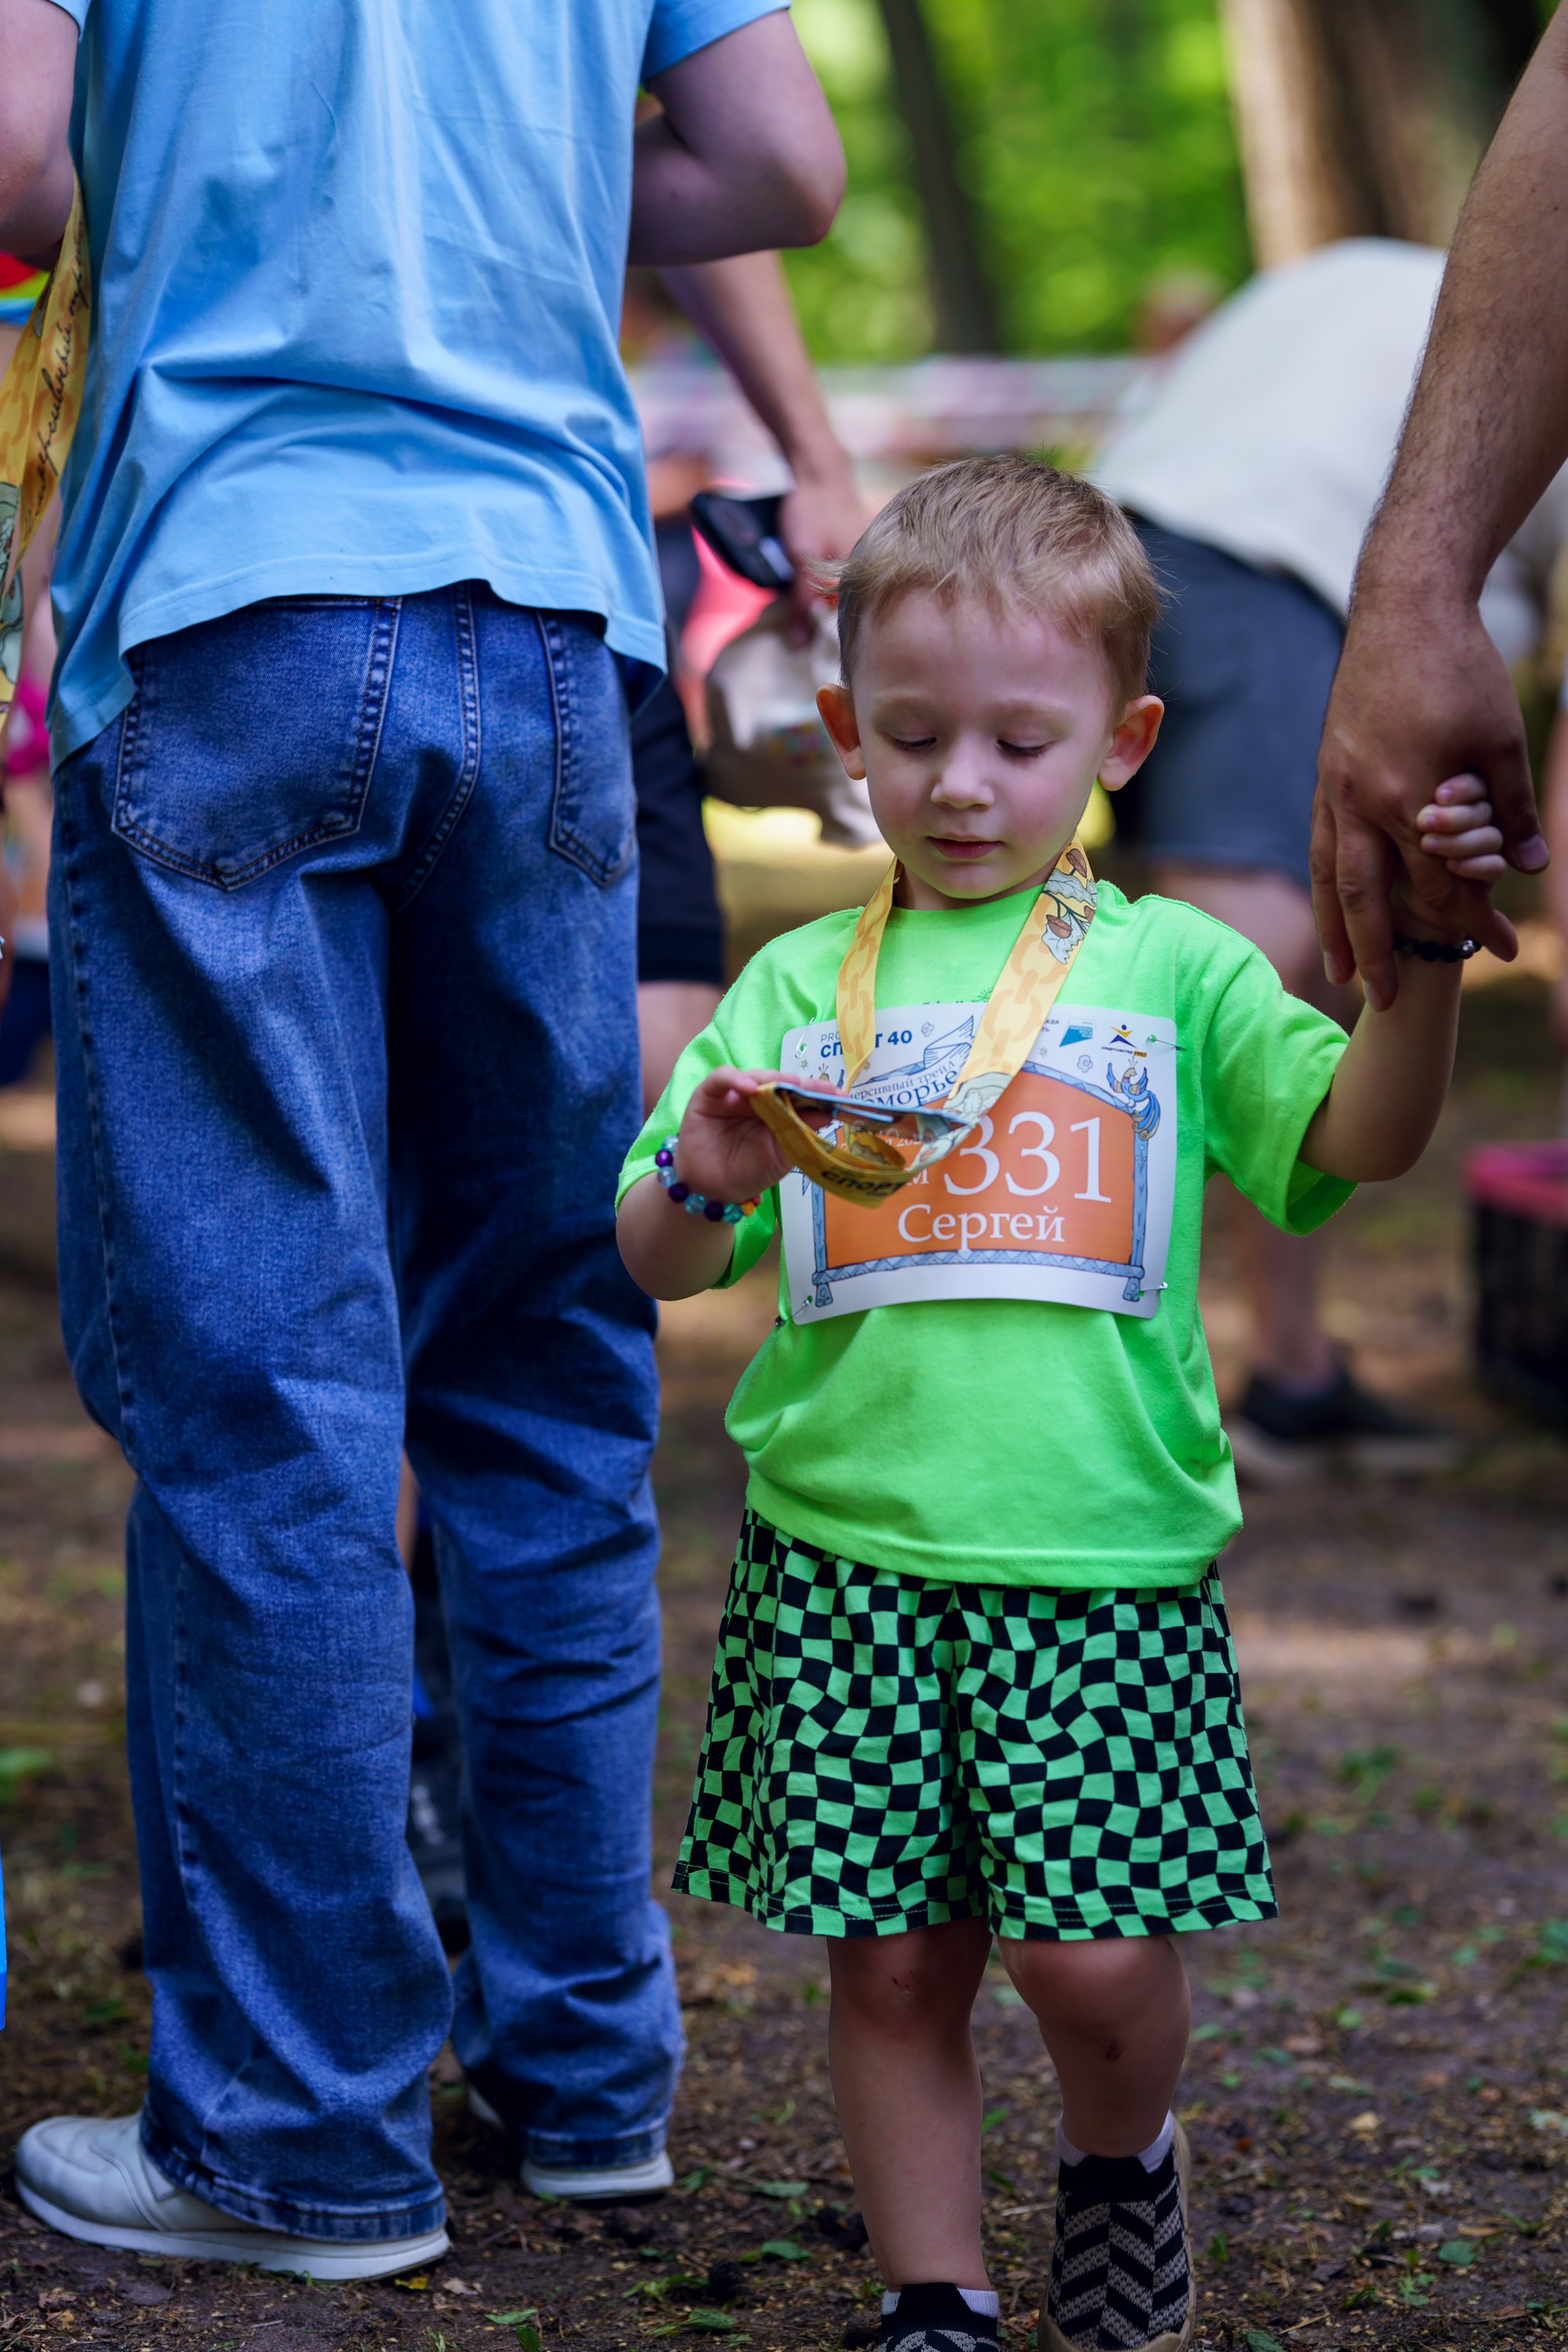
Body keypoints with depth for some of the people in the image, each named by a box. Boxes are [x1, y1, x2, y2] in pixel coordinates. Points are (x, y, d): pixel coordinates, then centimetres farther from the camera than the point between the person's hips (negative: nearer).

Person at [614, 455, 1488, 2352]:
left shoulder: (1169, 968, 7)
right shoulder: (800, 988, 9)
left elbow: (1359, 1140, -3)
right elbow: (658, 1264, 7)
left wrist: (1420, 960, -18)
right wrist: (705, 1185, -15)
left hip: (1105, 1555, -1)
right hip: (843, 1554, 1)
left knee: (1096, 1958, -6)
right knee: (892, 1964, 4)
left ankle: (1119, 2160, 26)